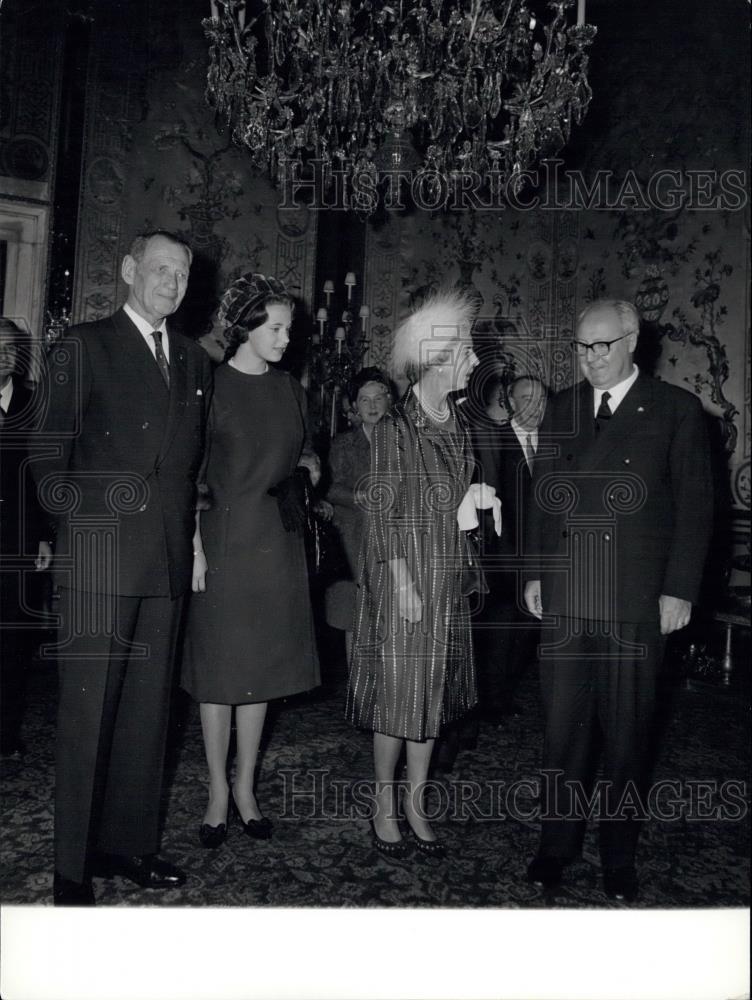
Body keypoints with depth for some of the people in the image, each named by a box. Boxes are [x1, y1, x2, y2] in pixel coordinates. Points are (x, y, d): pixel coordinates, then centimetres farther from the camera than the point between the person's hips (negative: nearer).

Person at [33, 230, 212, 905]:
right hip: (99, 556, -5)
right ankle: (72, 865, 16)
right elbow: (51, 456, -1)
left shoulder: (196, 361, 16)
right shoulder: (85, 346, 2)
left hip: (169, 562, 5)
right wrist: (78, 517, -9)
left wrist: (191, 535, 10)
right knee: (87, 710, 1)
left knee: (148, 709, 12)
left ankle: (130, 842, 27)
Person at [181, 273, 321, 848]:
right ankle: (219, 790, 19)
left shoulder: (290, 390, 10)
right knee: (219, 668, 4)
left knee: (261, 668, 10)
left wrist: (308, 463, -2)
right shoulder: (212, 386, -5)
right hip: (225, 540, -4)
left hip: (279, 543, 4)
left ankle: (246, 786, 23)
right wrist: (194, 546, -13)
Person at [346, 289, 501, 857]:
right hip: (404, 581, -6)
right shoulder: (395, 430, -11)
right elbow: (382, 512, -12)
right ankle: (385, 804, 21)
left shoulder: (459, 426, 10)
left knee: (434, 694, 12)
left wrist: (477, 504, 0)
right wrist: (403, 583, -15)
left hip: (448, 582, 7)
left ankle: (416, 801, 26)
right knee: (397, 694, 2)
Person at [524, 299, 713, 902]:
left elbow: (695, 506, -2)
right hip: (565, 597, 3)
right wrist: (536, 572, 9)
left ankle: (619, 855, 27)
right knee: (563, 727, 9)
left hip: (637, 602, -2)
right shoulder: (562, 409, 10)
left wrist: (680, 590, -6)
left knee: (627, 732, 9)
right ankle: (558, 842, 26)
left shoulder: (676, 410, -1)